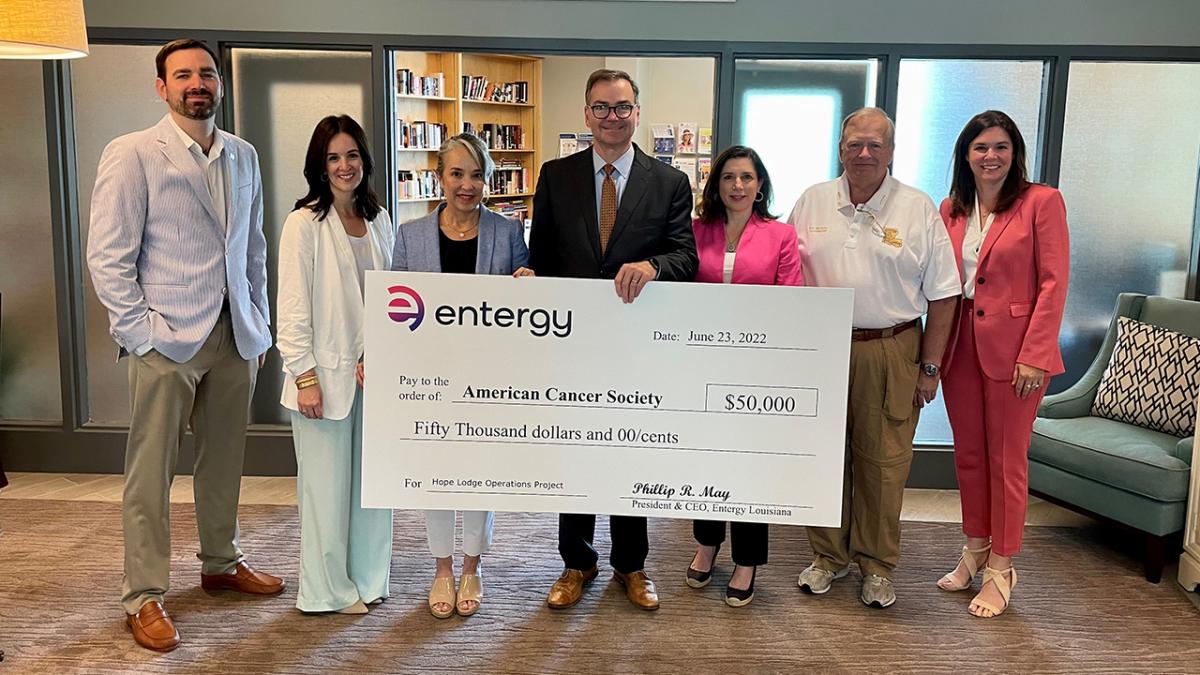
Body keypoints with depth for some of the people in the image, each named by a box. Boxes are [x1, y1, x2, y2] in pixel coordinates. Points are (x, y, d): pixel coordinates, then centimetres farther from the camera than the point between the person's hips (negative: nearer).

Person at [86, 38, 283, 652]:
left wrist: (259, 324, 12)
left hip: (234, 336, 5)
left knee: (224, 459, 15)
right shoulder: (131, 155, -4)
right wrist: (140, 332, -12)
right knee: (150, 472, 3)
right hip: (166, 342, -5)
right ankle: (142, 597, 16)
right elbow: (108, 257, -7)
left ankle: (221, 562, 33)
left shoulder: (243, 157, 12)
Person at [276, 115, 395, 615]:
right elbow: (293, 307, -11)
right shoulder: (305, 223, -9)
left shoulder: (378, 221, 9)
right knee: (327, 484, 4)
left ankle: (368, 578, 29)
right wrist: (305, 377, -14)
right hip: (325, 372, -6)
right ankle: (327, 589, 20)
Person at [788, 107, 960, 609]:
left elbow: (942, 295, 1)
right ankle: (829, 555, 26)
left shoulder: (919, 209, 0)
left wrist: (929, 367, -3)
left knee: (883, 462, 5)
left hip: (891, 354, -2)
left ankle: (876, 565, 22)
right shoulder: (812, 202, 7)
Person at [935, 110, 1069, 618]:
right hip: (960, 344, 5)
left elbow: (1053, 283, -9)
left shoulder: (1041, 202, -6)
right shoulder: (951, 209, 9)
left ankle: (1000, 569, 17)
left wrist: (1034, 355, -15)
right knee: (968, 453, 14)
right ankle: (975, 549, 31)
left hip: (1014, 347, -5)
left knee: (1007, 459, 4)